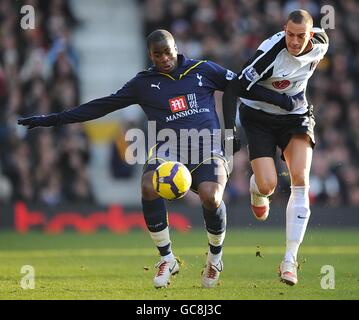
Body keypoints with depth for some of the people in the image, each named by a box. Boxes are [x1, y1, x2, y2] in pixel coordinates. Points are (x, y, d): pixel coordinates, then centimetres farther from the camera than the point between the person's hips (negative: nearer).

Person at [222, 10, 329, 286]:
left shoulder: (320, 45, -11)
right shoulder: (269, 53, -28)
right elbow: (233, 89, -25)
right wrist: (230, 131, -31)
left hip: (296, 116, 3)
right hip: (259, 118, -3)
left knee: (300, 180, -16)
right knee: (267, 185, -15)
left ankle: (290, 260, -14)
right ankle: (256, 193, 30)